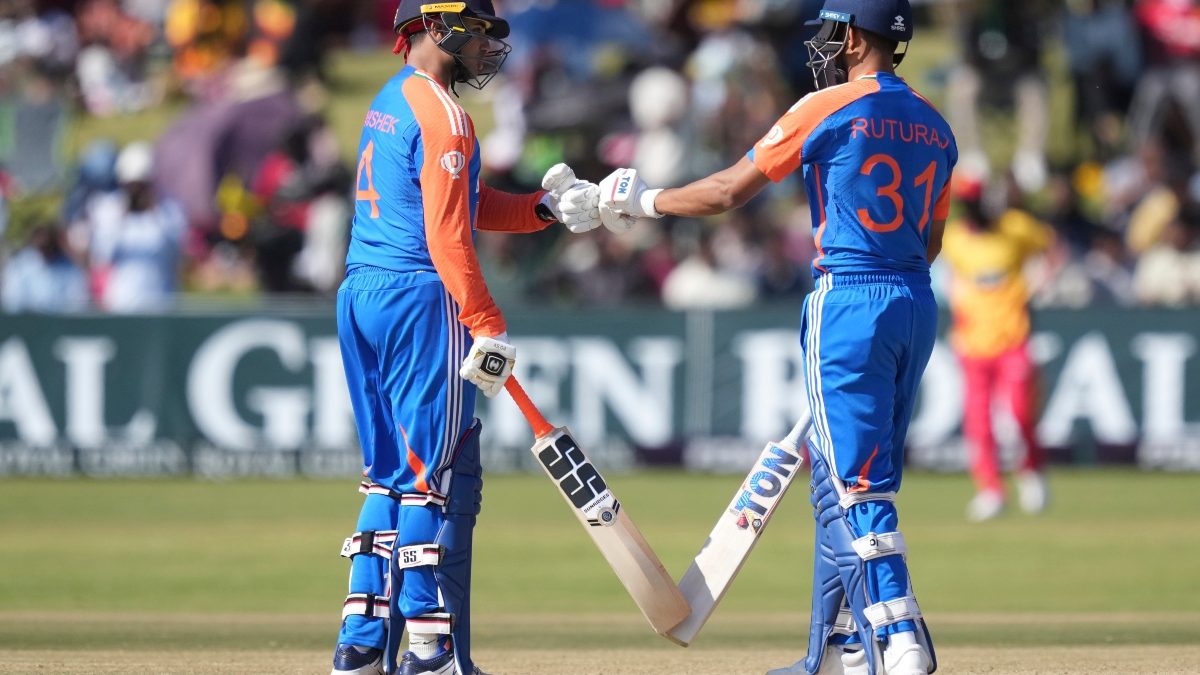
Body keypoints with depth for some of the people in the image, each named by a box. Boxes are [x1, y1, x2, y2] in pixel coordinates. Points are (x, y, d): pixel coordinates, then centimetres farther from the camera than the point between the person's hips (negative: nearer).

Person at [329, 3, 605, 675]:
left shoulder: (387, 106, 19)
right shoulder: (441, 113, -11)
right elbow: (447, 235, -18)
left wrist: (547, 208, 10)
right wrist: (488, 326, -18)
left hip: (362, 295, 10)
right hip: (419, 300, -10)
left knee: (390, 473, 14)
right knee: (440, 476, -6)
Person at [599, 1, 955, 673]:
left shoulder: (827, 110, -8)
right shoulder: (935, 127, 12)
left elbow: (728, 191, -3)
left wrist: (646, 201, 11)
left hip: (850, 299, -7)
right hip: (918, 304, 7)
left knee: (855, 484, -9)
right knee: (844, 480, 15)